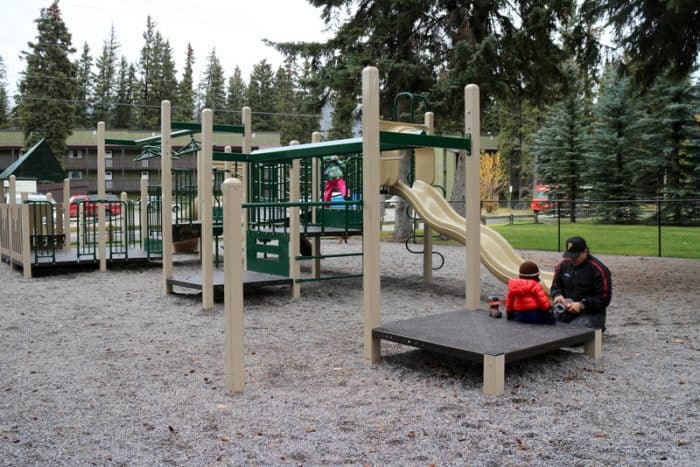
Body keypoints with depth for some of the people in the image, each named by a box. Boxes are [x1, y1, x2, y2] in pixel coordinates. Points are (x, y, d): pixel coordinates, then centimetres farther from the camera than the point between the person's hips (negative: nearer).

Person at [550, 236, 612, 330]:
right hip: (566, 311, 6)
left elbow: (604, 299, -8)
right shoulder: (564, 264, 7)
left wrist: (581, 305, -19)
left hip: (590, 314, -6)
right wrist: (557, 295, -5)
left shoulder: (599, 269, -8)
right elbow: (556, 286, 18)